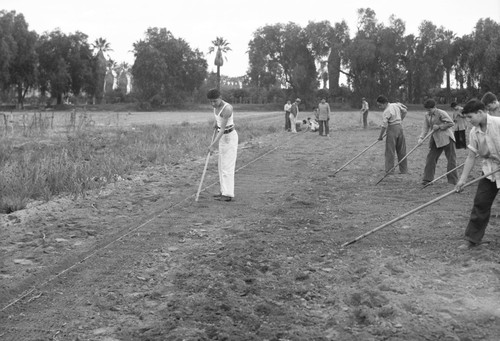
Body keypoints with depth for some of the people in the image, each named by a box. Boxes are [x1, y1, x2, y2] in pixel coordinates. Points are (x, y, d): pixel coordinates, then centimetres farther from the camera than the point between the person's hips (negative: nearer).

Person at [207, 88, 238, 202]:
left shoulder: (227, 109, -26)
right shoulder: (216, 106, 2)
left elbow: (222, 128, -28)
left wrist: (213, 144, -30)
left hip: (230, 137, -9)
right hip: (223, 137, 9)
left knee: (227, 165, -8)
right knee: (222, 165, 12)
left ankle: (228, 194, -4)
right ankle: (225, 192, 19)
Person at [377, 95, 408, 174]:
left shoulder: (386, 112, -16)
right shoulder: (396, 105, 5)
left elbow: (384, 126, -18)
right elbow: (405, 111, 19)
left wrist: (380, 136, -9)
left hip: (392, 129, -7)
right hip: (400, 127, 8)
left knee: (390, 151, 0)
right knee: (402, 150, 11)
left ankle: (389, 170, 1)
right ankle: (404, 170, 17)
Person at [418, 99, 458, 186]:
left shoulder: (441, 113, -12)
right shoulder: (427, 116, 6)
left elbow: (451, 123, -12)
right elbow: (425, 128, 2)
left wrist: (439, 126, -16)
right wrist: (421, 137, -11)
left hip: (446, 138, -6)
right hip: (435, 139, 6)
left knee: (451, 159, -1)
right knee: (430, 158, 3)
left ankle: (452, 181, 4)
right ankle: (428, 179, 8)